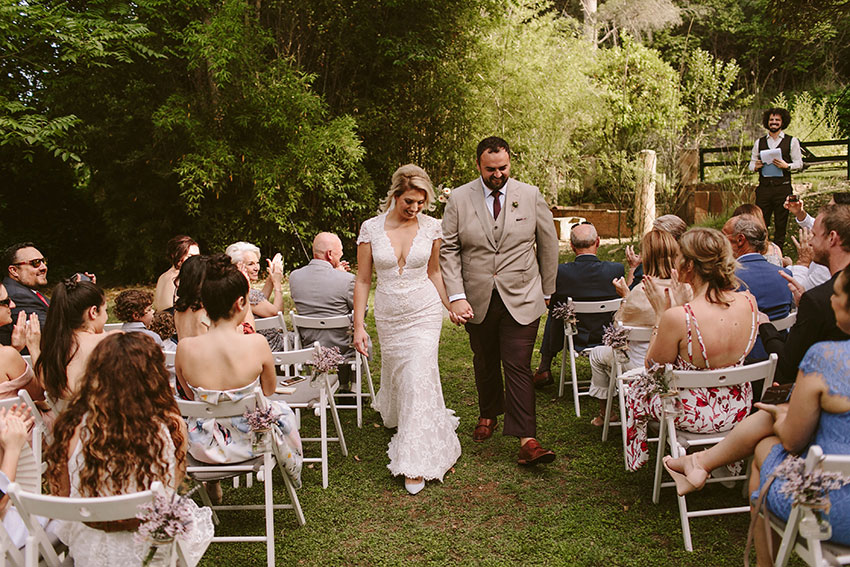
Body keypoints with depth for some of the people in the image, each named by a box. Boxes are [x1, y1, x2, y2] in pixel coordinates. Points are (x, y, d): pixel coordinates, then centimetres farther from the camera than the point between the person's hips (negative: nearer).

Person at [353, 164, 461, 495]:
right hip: (388, 316, 2)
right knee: (397, 376, 16)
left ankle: (415, 465, -3)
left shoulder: (431, 227, -4)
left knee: (418, 380, -11)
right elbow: (362, 280, -1)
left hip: (424, 313, -1)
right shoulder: (371, 228, -5)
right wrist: (359, 325, -5)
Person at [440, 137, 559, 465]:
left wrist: (547, 290, 12)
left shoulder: (531, 196, 0)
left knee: (518, 367, -6)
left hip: (521, 299, -1)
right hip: (477, 301, 2)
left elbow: (548, 245, 8)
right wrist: (456, 296, -12)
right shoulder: (459, 199, -1)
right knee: (485, 363, 17)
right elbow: (449, 250, -3)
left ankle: (526, 440, -3)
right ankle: (488, 415, 40)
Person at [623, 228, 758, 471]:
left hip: (695, 416, -5)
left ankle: (636, 460, 46)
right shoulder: (748, 303, -15)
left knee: (635, 391, 25)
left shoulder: (677, 317, -31)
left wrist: (661, 313, -8)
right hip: (738, 409, 5)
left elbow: (653, 367, -12)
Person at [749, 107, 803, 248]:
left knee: (781, 223, 2)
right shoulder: (759, 142, 14)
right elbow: (751, 163, 17)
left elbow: (799, 163, 6)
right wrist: (756, 166, -7)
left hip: (782, 187, -2)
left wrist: (786, 166, -14)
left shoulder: (792, 141, 7)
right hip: (764, 187, 2)